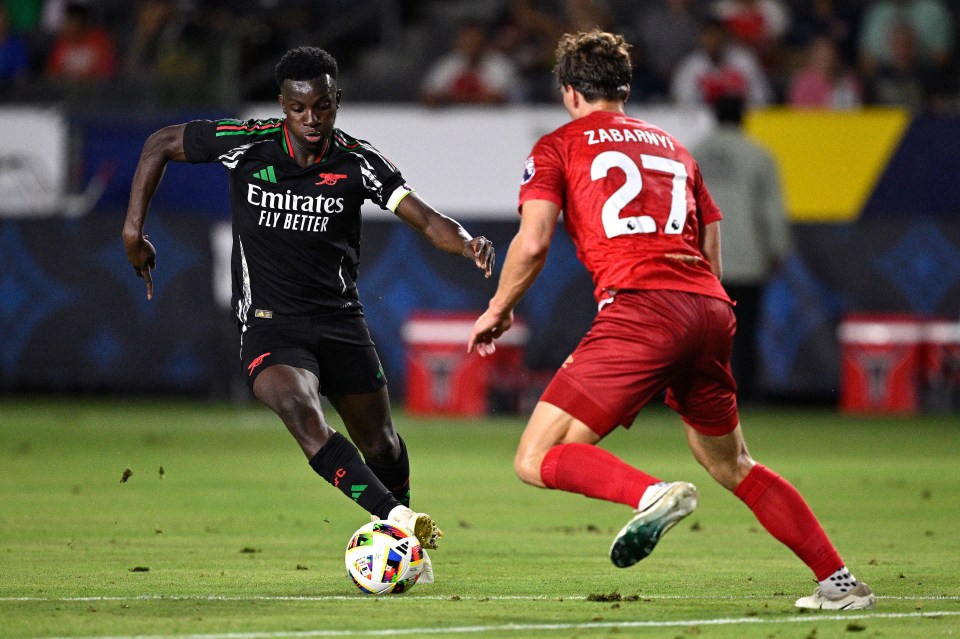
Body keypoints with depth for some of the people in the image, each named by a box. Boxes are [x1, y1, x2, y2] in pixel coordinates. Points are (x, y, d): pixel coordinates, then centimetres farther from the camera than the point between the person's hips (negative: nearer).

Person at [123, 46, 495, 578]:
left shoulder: (356, 161, -7)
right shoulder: (246, 144, -9)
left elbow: (426, 220, -13)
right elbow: (160, 145, 6)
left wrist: (467, 244, -35)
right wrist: (133, 231, 2)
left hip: (340, 320, 2)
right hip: (269, 320, -2)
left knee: (382, 446, 6)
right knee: (300, 409, -31)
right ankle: (397, 519, -39)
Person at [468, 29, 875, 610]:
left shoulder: (559, 147, 13)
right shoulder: (672, 146, 28)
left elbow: (533, 242, 0)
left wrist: (498, 311, 14)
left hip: (640, 306, -6)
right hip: (711, 310, 6)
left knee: (537, 460, -5)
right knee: (731, 465, 24)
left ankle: (652, 494, -30)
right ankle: (839, 581, 18)